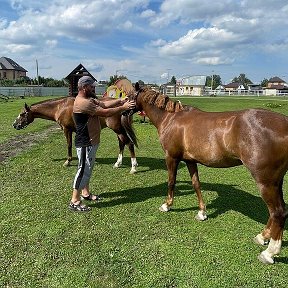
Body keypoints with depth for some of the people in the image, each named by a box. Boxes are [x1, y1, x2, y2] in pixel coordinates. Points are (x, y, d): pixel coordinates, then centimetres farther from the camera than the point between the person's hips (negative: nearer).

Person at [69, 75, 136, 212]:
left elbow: (104, 104, 12)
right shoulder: (83, 103, -23)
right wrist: (123, 107, -15)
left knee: (88, 168, 20)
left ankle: (85, 193, 34)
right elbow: (105, 112, -23)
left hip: (91, 141, 11)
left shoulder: (89, 99, 10)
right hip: (85, 143, -11)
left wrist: (120, 100, 1)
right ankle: (75, 201, 3)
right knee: (83, 169, -5)